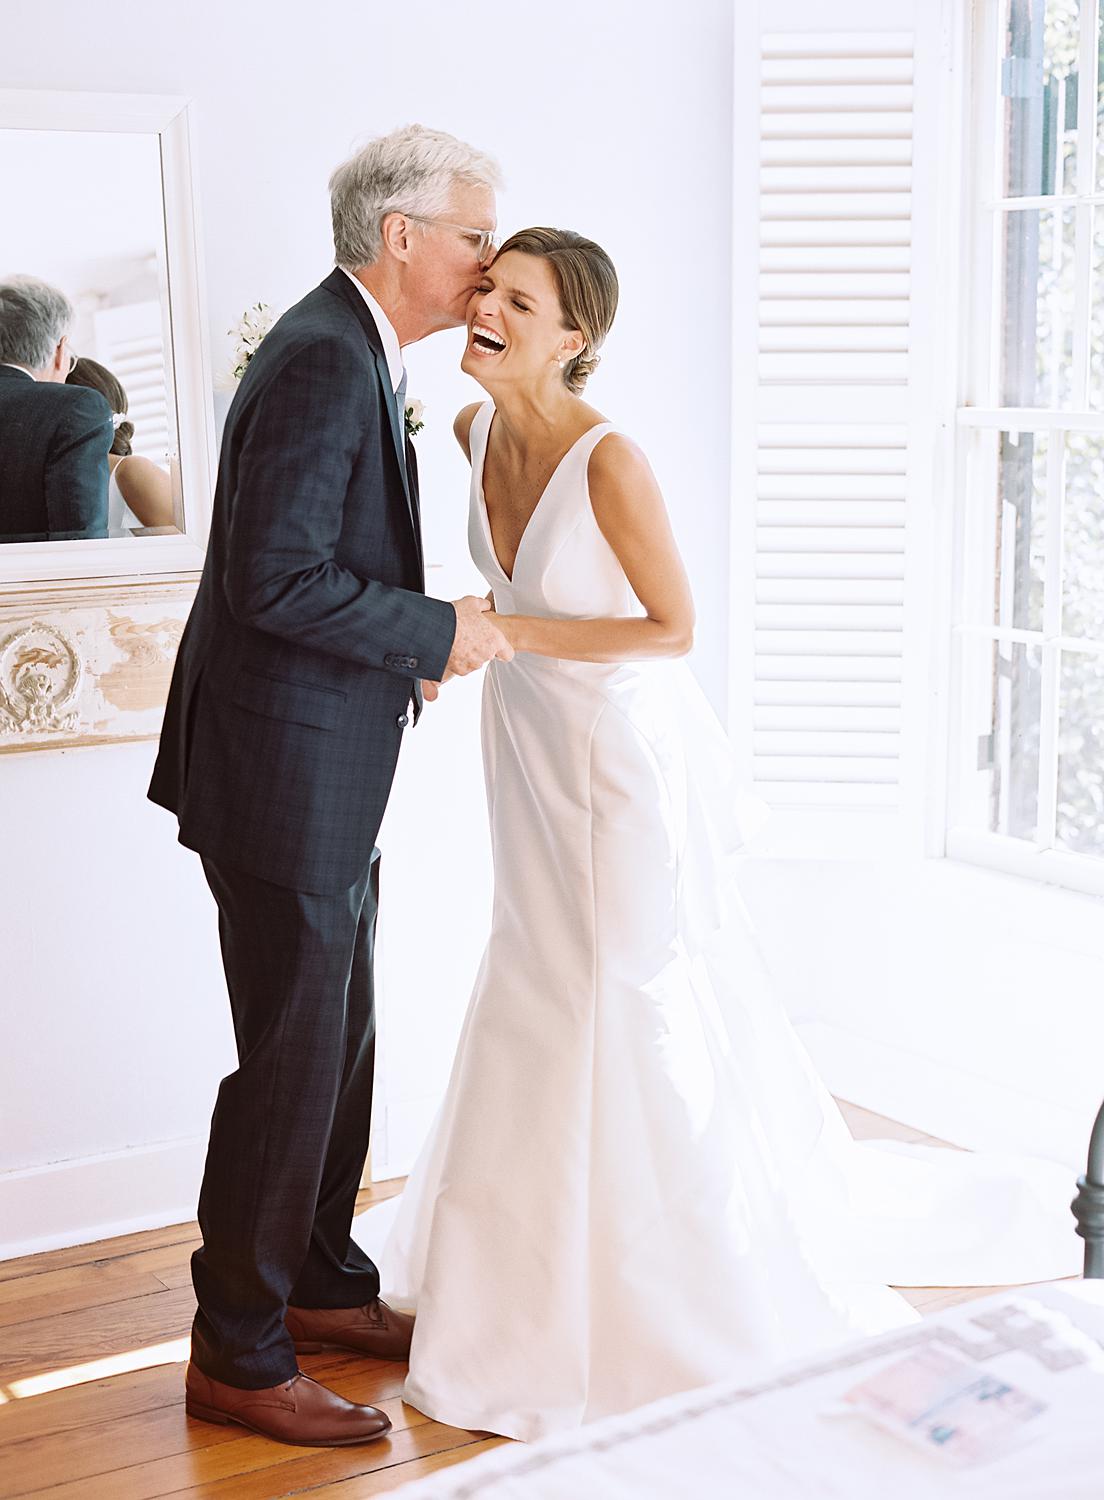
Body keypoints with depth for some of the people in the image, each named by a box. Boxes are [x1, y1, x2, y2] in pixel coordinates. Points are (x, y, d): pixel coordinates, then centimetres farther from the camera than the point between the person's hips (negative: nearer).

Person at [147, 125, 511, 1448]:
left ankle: (322, 1282, 36)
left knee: (339, 1045, 20)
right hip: (285, 776, -10)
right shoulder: (324, 362, -20)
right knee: (293, 1062, -1)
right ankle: (236, 1356, 13)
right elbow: (274, 579, -26)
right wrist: (438, 632, -17)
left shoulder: (352, 353, 13)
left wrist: (407, 642, 8)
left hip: (327, 776, 11)